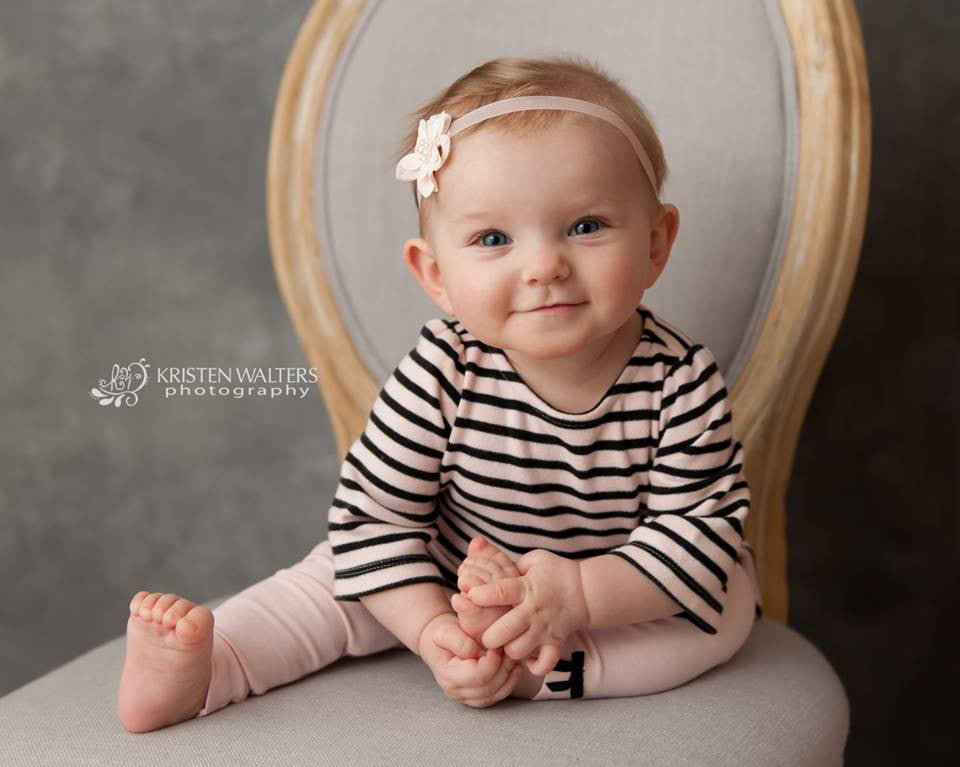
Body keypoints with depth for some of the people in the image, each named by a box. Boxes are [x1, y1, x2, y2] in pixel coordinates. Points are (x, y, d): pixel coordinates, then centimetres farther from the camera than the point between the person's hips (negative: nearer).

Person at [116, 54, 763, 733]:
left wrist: (577, 593, -37)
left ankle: (533, 668, -31)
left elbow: (704, 525, -24)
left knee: (731, 602, -23)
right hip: (456, 579, 1)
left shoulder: (679, 382, -26)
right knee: (337, 578, -9)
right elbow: (374, 513, -20)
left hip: (626, 583, 0)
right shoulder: (441, 374, -26)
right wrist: (432, 627, -31)